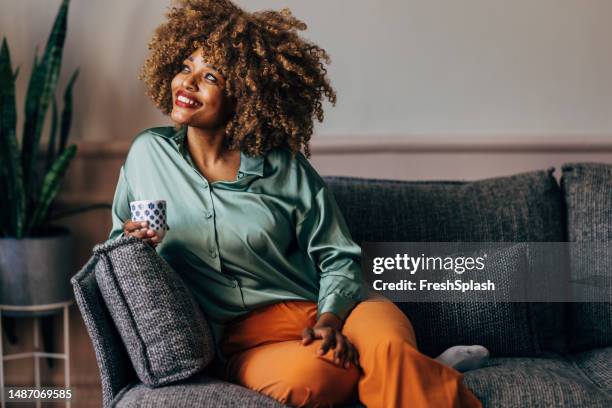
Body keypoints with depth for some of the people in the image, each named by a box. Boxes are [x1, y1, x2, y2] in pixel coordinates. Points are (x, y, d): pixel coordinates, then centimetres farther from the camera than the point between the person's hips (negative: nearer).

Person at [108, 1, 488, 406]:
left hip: (321, 309, -1)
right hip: (241, 336, 1)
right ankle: (417, 369, -12)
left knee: (387, 347, -37)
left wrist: (330, 318, -15)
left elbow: (337, 258, 4)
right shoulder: (147, 153, 8)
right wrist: (132, 241, -5)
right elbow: (118, 240, 19)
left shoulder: (286, 169, 2)